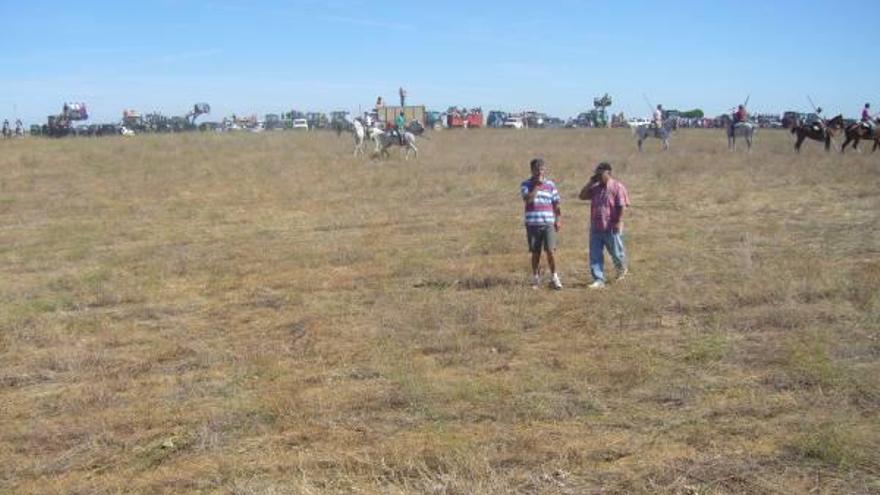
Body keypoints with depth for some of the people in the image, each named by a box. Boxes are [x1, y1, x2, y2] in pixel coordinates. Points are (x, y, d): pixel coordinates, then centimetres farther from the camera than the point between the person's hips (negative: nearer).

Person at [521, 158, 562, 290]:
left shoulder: (550, 184, 7)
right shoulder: (525, 184, 3)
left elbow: (556, 204, 12)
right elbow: (528, 199, -15)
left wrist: (558, 220, 3)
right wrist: (537, 185, -12)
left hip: (548, 224, 0)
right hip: (532, 224, 0)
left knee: (550, 251, -9)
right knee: (535, 253, 6)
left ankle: (554, 278, 4)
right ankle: (535, 279, 19)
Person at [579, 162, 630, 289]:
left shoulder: (617, 187, -9)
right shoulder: (595, 188, 10)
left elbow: (622, 206, -12)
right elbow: (582, 196, 10)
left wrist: (619, 222, -18)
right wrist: (590, 183, 2)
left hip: (611, 228, -5)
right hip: (596, 227, 5)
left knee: (616, 252, 10)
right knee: (595, 255, 1)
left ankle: (622, 268, 40)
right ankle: (599, 280, 4)